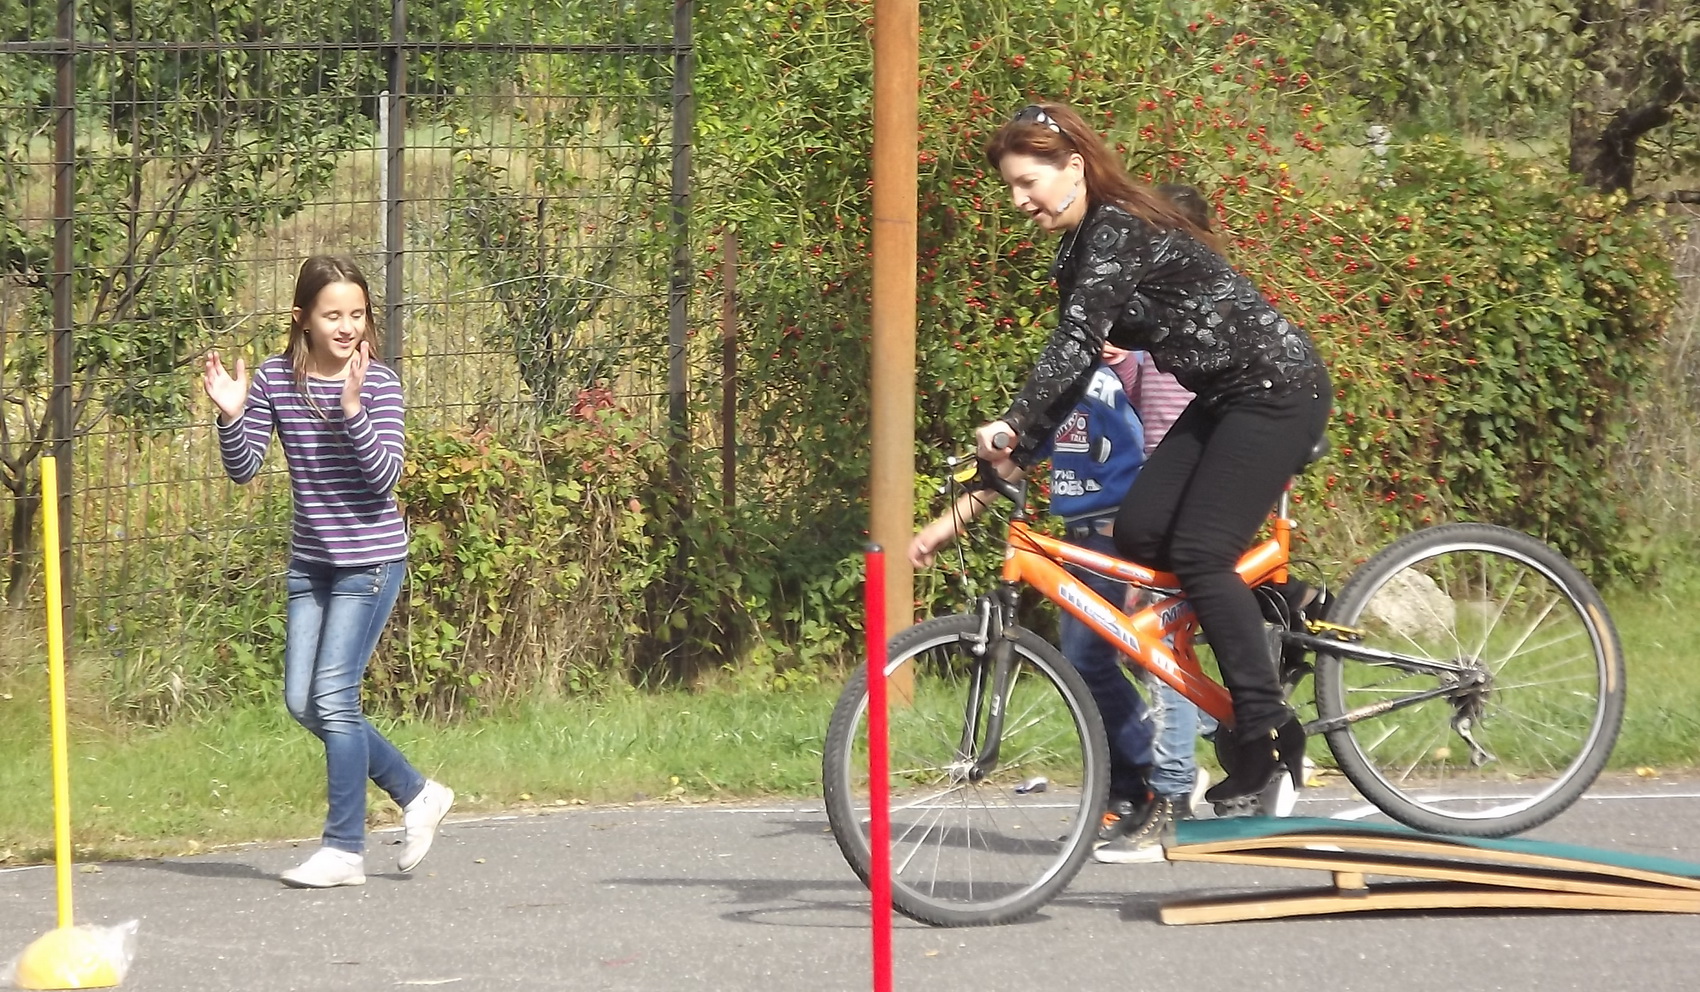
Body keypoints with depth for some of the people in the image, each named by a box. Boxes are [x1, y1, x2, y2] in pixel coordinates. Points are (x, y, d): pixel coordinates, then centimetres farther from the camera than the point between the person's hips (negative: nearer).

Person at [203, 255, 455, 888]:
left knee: (334, 696, -10)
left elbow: (384, 475, -21)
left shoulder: (378, 384, -13)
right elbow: (244, 469, -1)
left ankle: (344, 849, -2)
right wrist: (232, 416, -19)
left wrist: (352, 409, -33)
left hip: (370, 559, -6)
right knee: (302, 702, 7)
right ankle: (417, 795, 23)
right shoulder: (274, 381, -1)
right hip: (310, 560, 6)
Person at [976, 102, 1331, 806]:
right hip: (1224, 397, 10)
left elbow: (1075, 343, -31)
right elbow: (1074, 361, 11)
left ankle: (1268, 737, -12)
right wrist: (1016, 451, 2)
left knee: (1197, 552, -16)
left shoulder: (1117, 233, -18)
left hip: (1278, 390, -9)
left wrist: (1013, 425, -38)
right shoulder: (1086, 244, 11)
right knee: (1139, 533, -3)